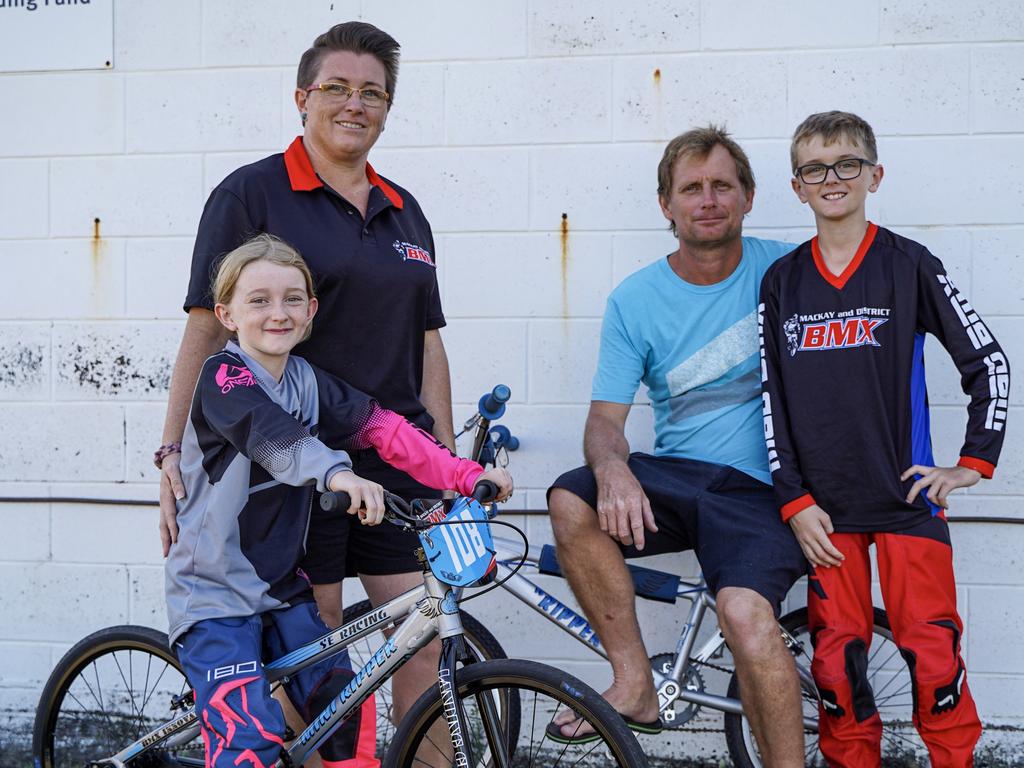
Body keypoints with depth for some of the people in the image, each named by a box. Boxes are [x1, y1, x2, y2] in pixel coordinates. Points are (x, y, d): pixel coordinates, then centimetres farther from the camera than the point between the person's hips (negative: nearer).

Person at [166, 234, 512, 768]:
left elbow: (383, 428, -3)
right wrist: (338, 474, -53)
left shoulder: (309, 382, 5)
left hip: (281, 585, 6)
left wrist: (467, 475, -14)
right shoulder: (223, 378, -14)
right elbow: (275, 436, -34)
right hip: (214, 596, -6)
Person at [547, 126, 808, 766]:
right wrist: (612, 468, -24)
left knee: (745, 611, -30)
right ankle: (635, 682, -13)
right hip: (673, 475, 3)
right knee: (572, 503, -26)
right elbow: (605, 418, 0)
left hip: (759, 489, -3)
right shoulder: (634, 300, 4)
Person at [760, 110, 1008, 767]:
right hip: (825, 504, 2)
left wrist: (972, 465, -1)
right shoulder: (782, 281, 7)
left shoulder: (909, 265, 1)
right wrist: (794, 500, -2)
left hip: (907, 495, -2)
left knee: (931, 652, -5)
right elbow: (772, 397, 5)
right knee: (837, 657, 3)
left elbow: (989, 362, 3)